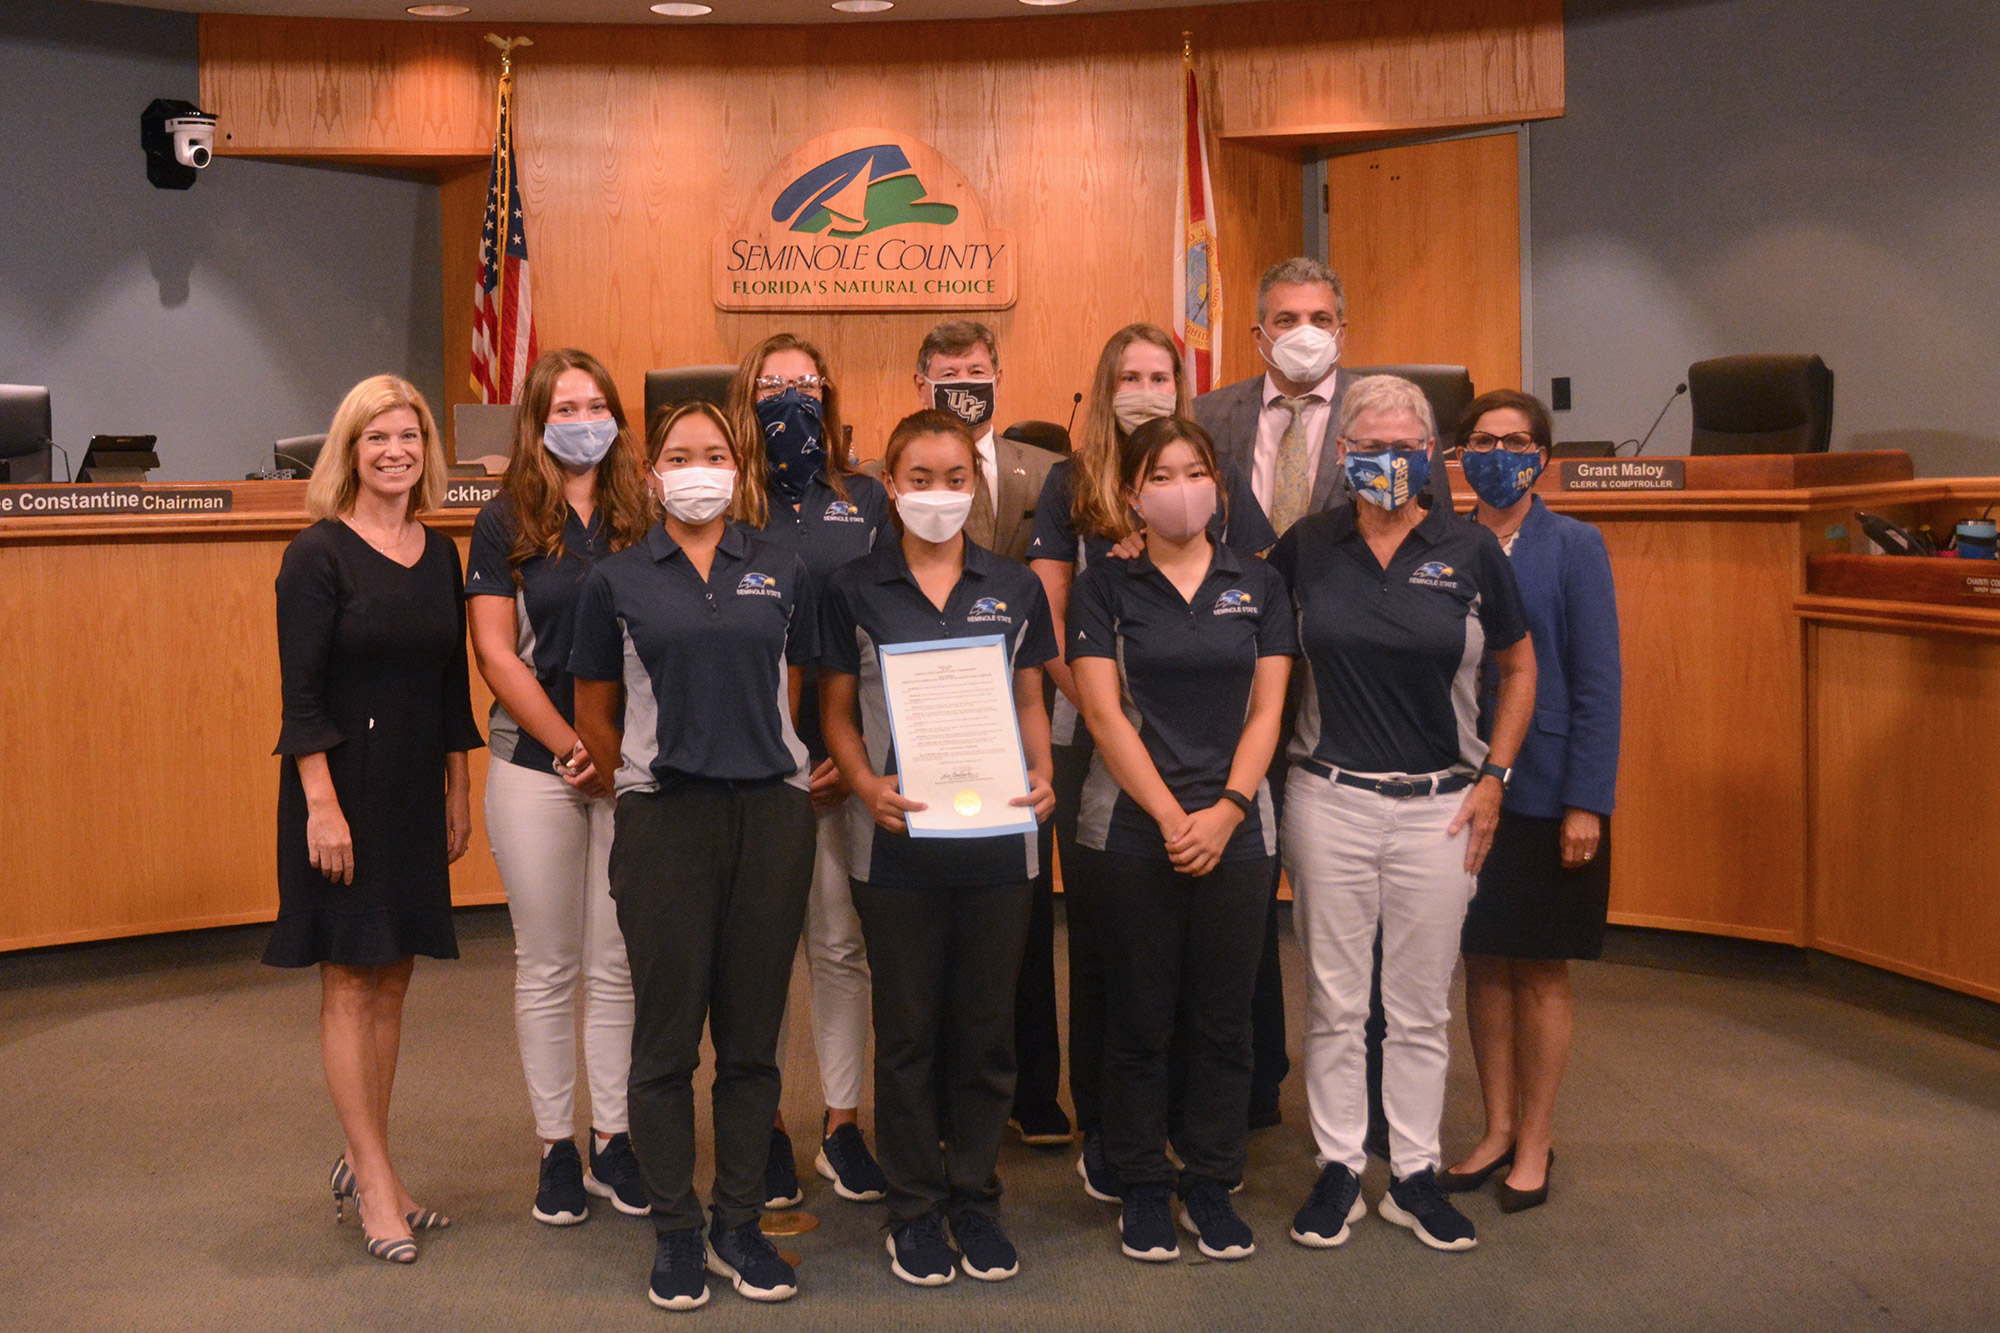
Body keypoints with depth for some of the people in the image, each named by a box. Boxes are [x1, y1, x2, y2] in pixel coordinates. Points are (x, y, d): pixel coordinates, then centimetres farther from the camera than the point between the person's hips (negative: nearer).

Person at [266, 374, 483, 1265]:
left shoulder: (440, 555, 8)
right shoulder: (319, 554, -9)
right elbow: (300, 692, -13)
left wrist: (458, 790, 12)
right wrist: (322, 805, -18)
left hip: (417, 790, 6)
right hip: (344, 786, -6)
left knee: (391, 980, 10)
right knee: (350, 982, 0)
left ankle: (362, 1166, 21)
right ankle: (375, 1181, 6)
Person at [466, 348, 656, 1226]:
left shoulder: (642, 518, 6)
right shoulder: (506, 522, 1)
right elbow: (497, 655, -4)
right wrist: (573, 749, -8)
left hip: (633, 767, 2)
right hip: (535, 766, -1)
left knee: (618, 962, 6)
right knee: (547, 965, 5)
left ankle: (614, 1139, 16)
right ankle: (556, 1147, 15)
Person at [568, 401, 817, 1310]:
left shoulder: (782, 575, 8)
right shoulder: (618, 582, 4)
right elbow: (594, 716, 11)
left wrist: (759, 761, 12)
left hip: (770, 815, 2)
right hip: (663, 823, -1)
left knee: (752, 1034, 7)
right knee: (666, 1037, 3)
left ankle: (739, 1226, 19)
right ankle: (674, 1233, 15)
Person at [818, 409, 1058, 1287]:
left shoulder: (1014, 589, 7)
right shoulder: (854, 590, 2)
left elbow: (1031, 704, 11)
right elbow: (837, 713, 4)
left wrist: (1042, 773, -7)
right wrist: (867, 786, -14)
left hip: (997, 841, 2)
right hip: (898, 840, -1)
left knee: (985, 1026, 9)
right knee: (907, 1030, 7)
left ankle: (975, 1198, 23)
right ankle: (915, 1208, 20)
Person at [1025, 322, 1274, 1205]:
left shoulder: (1221, 481, 9)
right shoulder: (1071, 484, 6)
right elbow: (1046, 618, 1)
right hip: (1096, 738, -1)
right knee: (1099, 931, 4)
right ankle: (1101, 1132, 16)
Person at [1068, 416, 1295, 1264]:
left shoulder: (1257, 584, 9)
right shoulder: (1104, 587, 2)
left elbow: (1265, 709, 4)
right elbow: (1105, 713, -4)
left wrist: (1225, 811, -9)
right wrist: (1172, 815, -11)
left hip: (1236, 830, 2)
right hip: (1132, 829, -2)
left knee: (1223, 1018, 6)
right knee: (1139, 1019, 4)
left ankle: (1211, 1186, 18)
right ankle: (1142, 1188, 16)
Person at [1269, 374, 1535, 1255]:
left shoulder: (1470, 551, -1)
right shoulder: (1307, 547, 0)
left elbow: (1519, 668, 9)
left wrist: (1494, 775, 1)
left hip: (1440, 805, 0)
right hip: (1329, 799, 0)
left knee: (1422, 1006, 8)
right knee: (1333, 1000, 7)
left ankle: (1414, 1175, 20)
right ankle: (1338, 1170, 19)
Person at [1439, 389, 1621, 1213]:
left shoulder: (1573, 548, -5)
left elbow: (1597, 682, -7)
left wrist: (1586, 802, -13)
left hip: (1544, 793, -3)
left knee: (1540, 968, 5)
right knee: (1483, 962, 10)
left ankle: (1535, 1143, 17)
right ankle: (1497, 1130, 23)